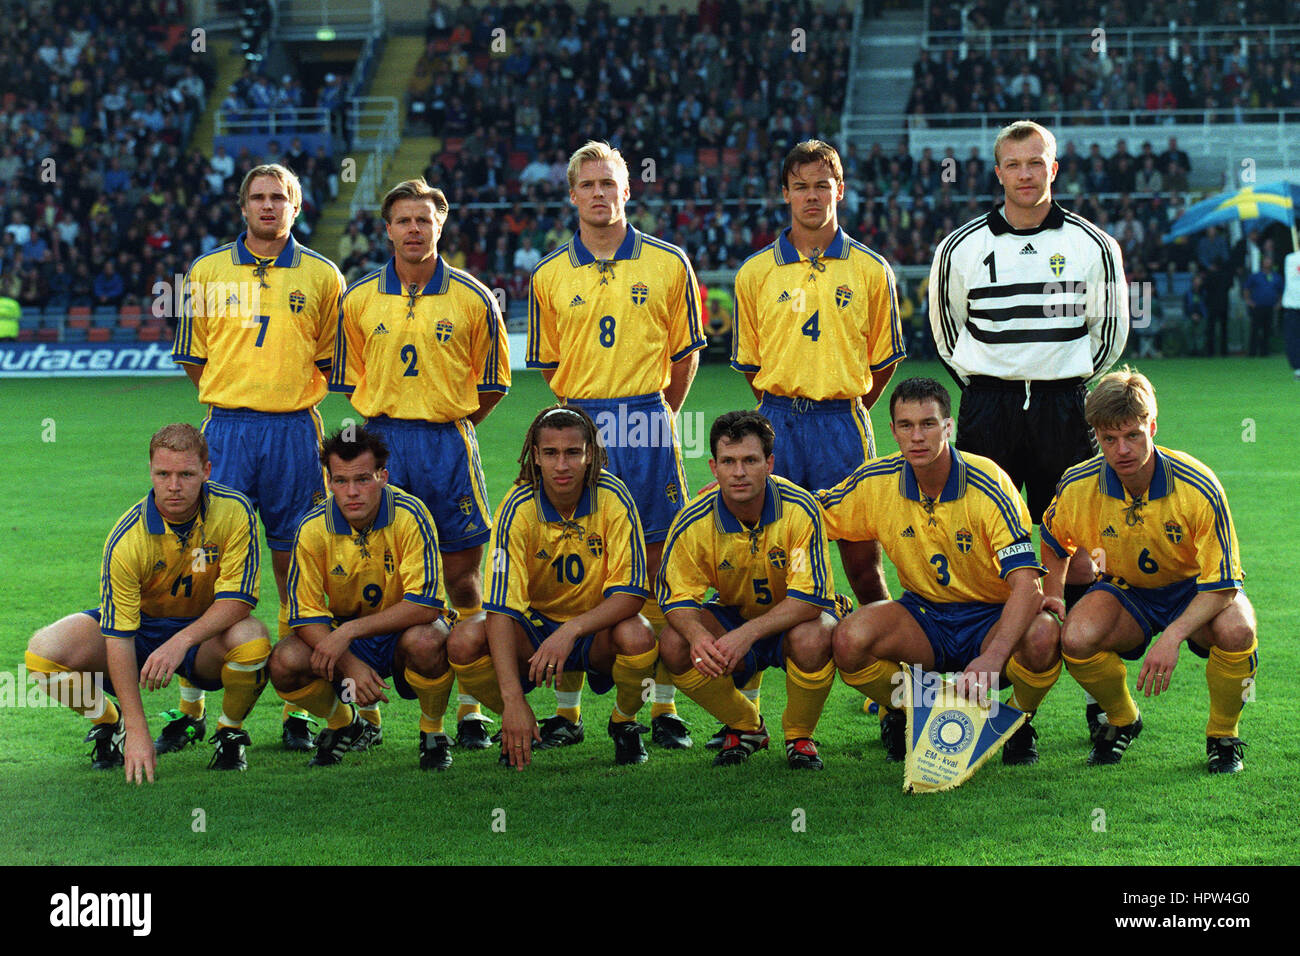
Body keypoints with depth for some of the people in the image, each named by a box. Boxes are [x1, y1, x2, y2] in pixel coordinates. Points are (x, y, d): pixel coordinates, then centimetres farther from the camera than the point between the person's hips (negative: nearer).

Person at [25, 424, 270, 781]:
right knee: (45, 650, -24)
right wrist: (137, 732, -32)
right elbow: (118, 637, -26)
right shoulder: (126, 540, -25)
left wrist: (181, 641, -38)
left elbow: (238, 598, -21)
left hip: (207, 632, 0)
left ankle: (230, 732, -4)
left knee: (251, 639, -36)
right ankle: (110, 722, 8)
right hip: (141, 624, 0)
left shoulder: (235, 511, -21)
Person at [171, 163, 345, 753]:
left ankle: (297, 709, 8)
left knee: (294, 568, 2)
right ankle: (190, 710, 1)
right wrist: (234, 401, 8)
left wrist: (292, 401, 6)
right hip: (226, 431, 0)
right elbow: (194, 357, 13)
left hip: (294, 432, 0)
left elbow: (330, 362, 12)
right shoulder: (208, 272, 7)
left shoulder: (321, 276, 6)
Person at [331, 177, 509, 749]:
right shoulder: (359, 299, 5)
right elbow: (348, 377, 15)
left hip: (450, 442, -1)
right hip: (381, 439, 1)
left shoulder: (472, 299, 1)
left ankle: (471, 707, 6)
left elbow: (492, 382, 9)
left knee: (461, 575, 0)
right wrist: (390, 424, 8)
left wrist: (451, 424, 3)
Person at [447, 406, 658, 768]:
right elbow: (501, 608, -26)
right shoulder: (518, 508, -19)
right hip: (534, 625, 1)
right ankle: (523, 730, 1)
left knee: (636, 636, -35)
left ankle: (623, 724, -1)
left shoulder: (613, 498, -18)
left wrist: (571, 630, -38)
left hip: (596, 629, 0)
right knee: (465, 641, -28)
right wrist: (513, 699, -38)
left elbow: (630, 593, -19)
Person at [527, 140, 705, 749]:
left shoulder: (669, 264, 3)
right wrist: (587, 411, 11)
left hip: (648, 429, -1)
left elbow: (685, 353, 11)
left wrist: (655, 415, 12)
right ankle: (567, 707, 10)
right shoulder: (549, 276, 6)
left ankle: (664, 708, 7)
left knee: (658, 563, 1)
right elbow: (549, 364, 14)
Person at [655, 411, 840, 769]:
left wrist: (748, 633, -40)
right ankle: (746, 727, 2)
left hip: (793, 619, -3)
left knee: (811, 640, -38)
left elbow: (809, 598, -27)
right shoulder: (694, 522, -17)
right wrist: (696, 635, -36)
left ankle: (800, 736, -6)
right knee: (674, 644, -26)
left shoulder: (800, 509, -24)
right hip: (734, 615, 3)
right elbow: (679, 598, -12)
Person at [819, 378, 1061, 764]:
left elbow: (1026, 583, -28)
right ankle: (901, 717, 5)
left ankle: (1018, 725, -1)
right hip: (923, 616, 3)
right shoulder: (876, 483, -8)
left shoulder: (988, 484, -20)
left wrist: (992, 658, -44)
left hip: (992, 619, -3)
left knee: (1042, 638, -36)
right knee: (850, 638, -28)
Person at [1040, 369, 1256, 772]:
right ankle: (1121, 720, 4)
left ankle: (1222, 736, -6)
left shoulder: (1199, 488, -28)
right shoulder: (1077, 487, -18)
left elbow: (1222, 585, -26)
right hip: (1126, 591, 2)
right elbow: (1055, 539, 9)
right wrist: (1052, 593, 1)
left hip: (1196, 592, -2)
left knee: (1236, 629, -37)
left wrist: (1173, 636, -39)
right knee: (1075, 637, -31)